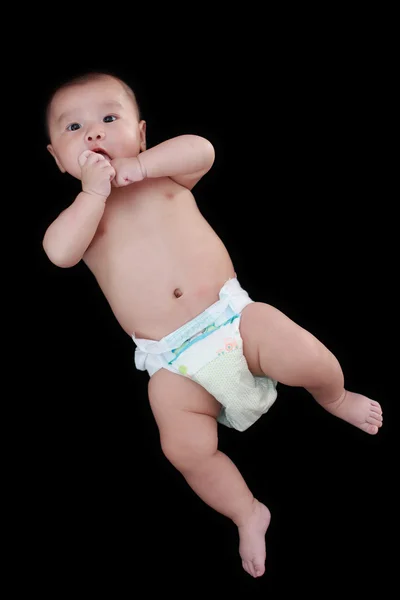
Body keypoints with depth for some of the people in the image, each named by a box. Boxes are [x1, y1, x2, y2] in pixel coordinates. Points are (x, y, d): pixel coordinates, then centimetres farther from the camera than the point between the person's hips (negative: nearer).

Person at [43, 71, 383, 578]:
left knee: (310, 360, -18)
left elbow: (201, 150, -11)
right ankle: (248, 513, 10)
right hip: (174, 363, 0)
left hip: (231, 314, 0)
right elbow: (59, 252, -12)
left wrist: (137, 166, -16)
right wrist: (94, 191, -16)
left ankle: (335, 398, 20)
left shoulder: (163, 176, 10)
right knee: (185, 448, -18)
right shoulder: (82, 210, 10)